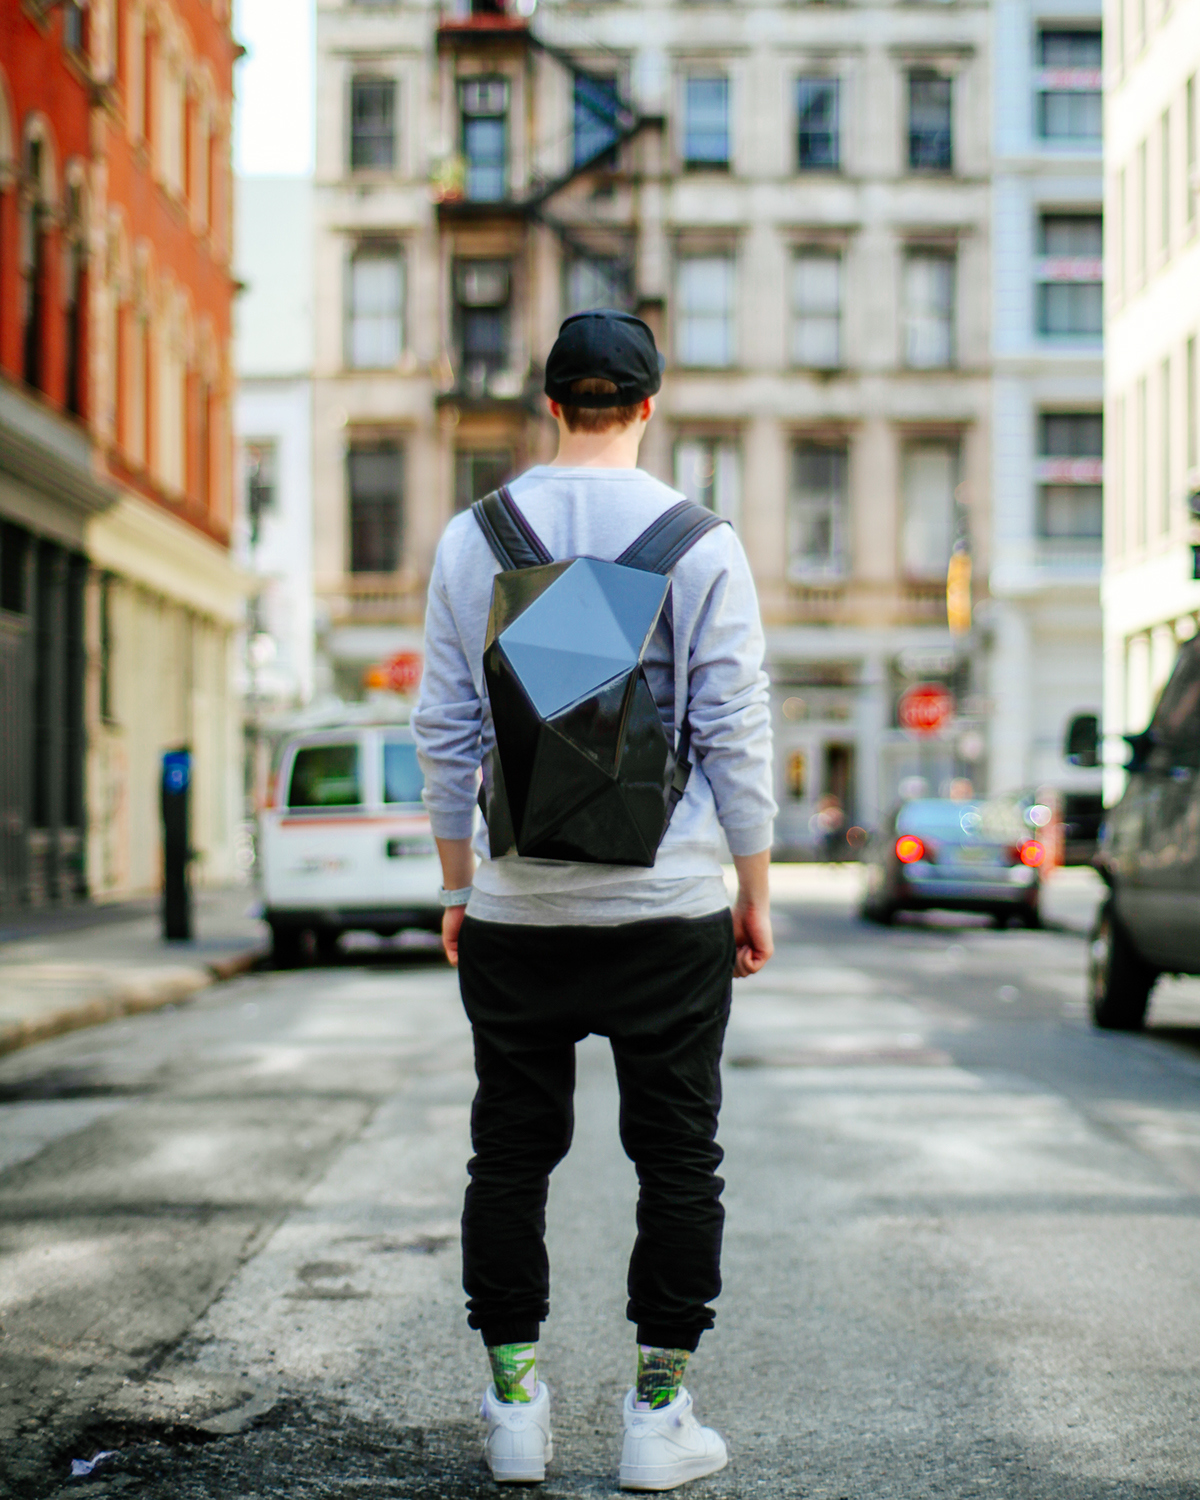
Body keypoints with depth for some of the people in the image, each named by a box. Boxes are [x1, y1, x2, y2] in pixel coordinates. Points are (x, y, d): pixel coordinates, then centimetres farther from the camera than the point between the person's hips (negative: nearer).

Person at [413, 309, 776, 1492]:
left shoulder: (472, 537, 3)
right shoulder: (700, 542, -3)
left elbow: (444, 734, 6)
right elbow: (737, 736, -4)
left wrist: (457, 883, 14)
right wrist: (755, 895, 4)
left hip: (517, 908, 2)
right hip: (669, 907, -2)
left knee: (511, 1156, 11)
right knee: (677, 1160, 7)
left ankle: (513, 1405, 16)